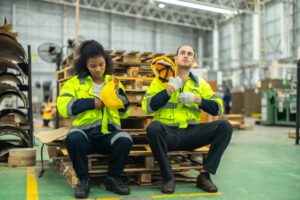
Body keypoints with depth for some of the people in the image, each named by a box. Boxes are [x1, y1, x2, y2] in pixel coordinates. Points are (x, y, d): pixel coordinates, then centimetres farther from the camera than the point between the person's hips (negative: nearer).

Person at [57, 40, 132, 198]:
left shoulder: (113, 82, 17)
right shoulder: (75, 82, 9)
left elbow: (125, 113, 16)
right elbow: (63, 107, -5)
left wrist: (119, 94, -2)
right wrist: (92, 103, -9)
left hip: (108, 132, 2)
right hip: (85, 131, -2)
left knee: (125, 140, -31)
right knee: (74, 138, -37)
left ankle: (113, 179, -6)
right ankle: (83, 179, -13)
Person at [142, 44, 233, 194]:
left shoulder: (200, 82, 14)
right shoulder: (161, 79, 7)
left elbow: (218, 109, 8)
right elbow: (147, 107, -5)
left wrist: (197, 99, -7)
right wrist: (170, 89, -9)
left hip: (191, 132, 3)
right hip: (169, 133, -2)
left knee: (225, 126, -19)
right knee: (154, 127, -37)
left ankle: (205, 175, -12)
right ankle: (168, 177, -19)